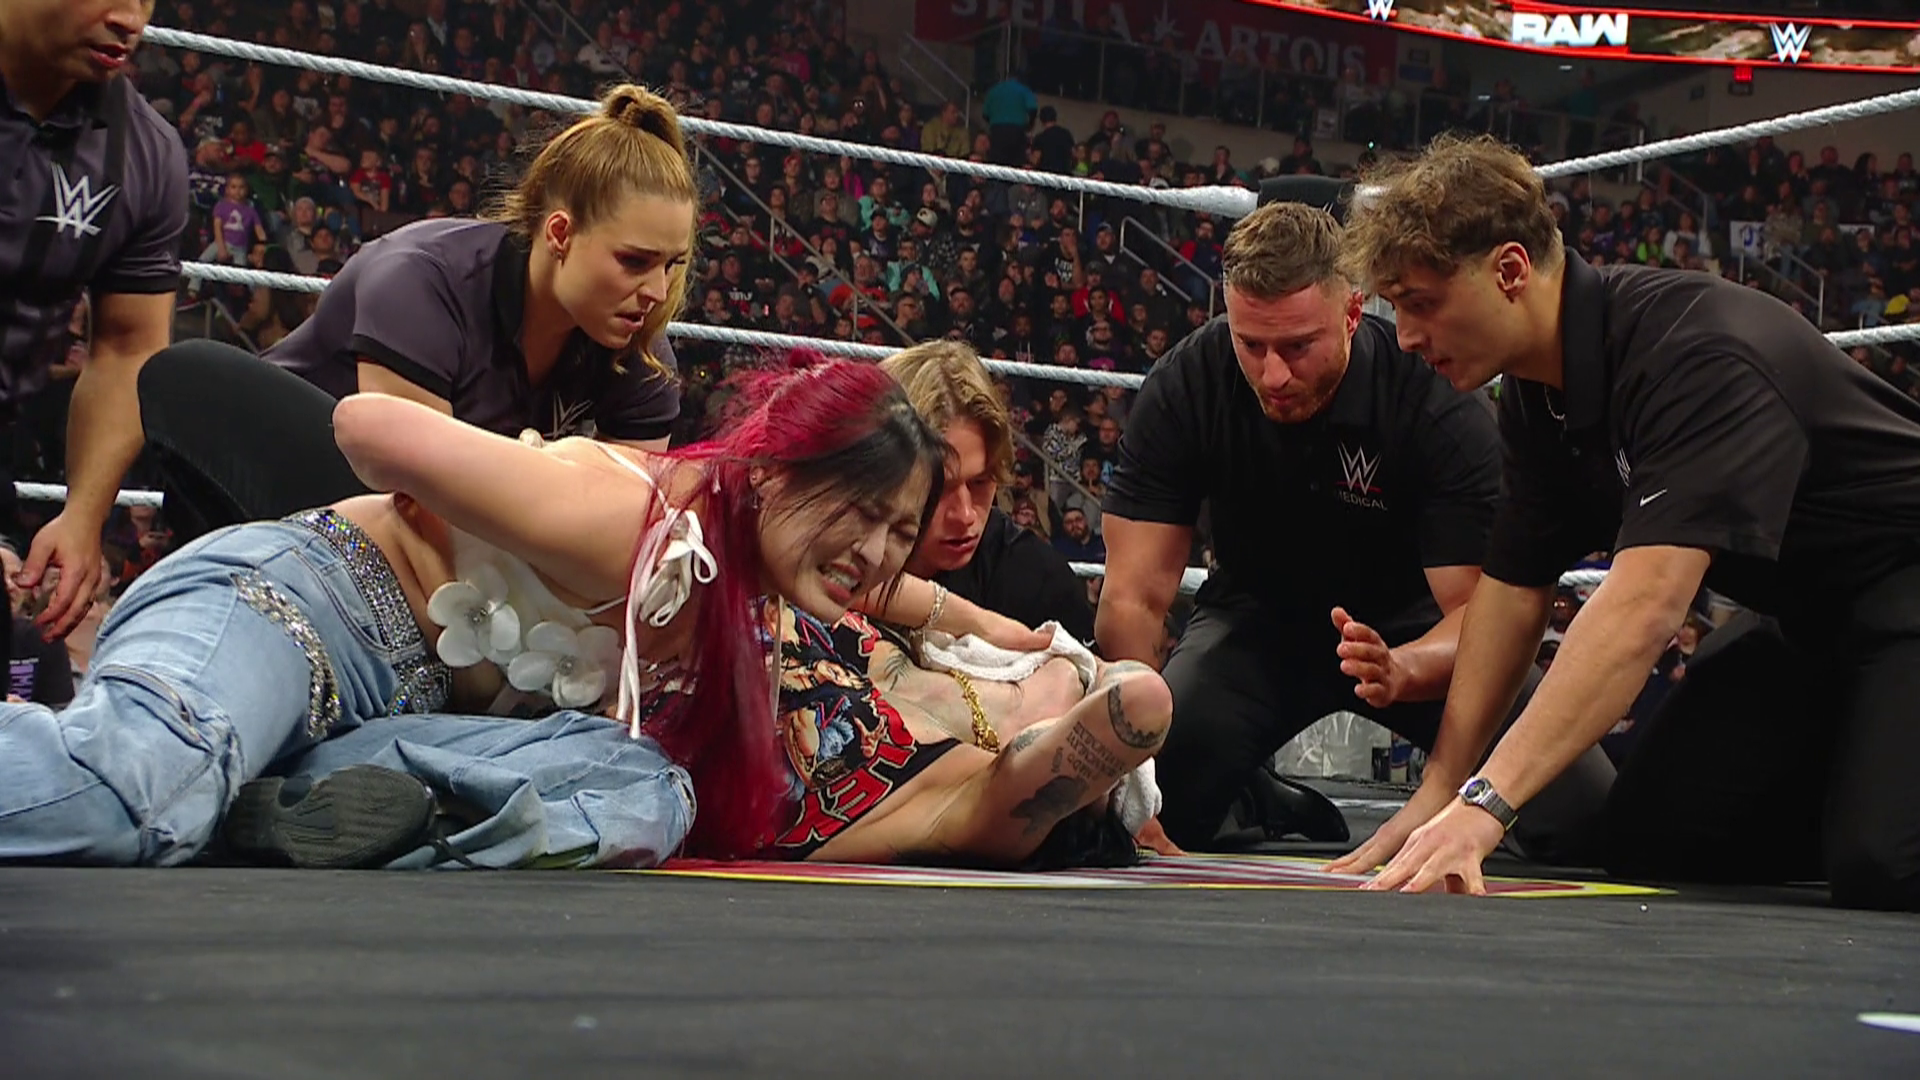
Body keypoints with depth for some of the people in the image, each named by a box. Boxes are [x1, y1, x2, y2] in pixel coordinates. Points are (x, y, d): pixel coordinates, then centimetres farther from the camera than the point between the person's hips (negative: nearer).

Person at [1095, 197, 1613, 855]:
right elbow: (1134, 596, -23)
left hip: (1409, 623, -1)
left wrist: (1400, 670, -53)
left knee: (1583, 808, -20)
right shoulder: (1184, 387, -21)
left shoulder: (1437, 402, -27)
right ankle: (1283, 815, 8)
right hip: (1257, 620, 1)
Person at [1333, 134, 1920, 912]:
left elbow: (1646, 602, -42)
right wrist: (1440, 792, -5)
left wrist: (1485, 802, -48)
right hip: (1804, 615, 8)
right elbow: (1515, 586, 2)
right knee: (1648, 835, -2)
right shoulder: (1536, 395, -3)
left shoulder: (1695, 351, -31)